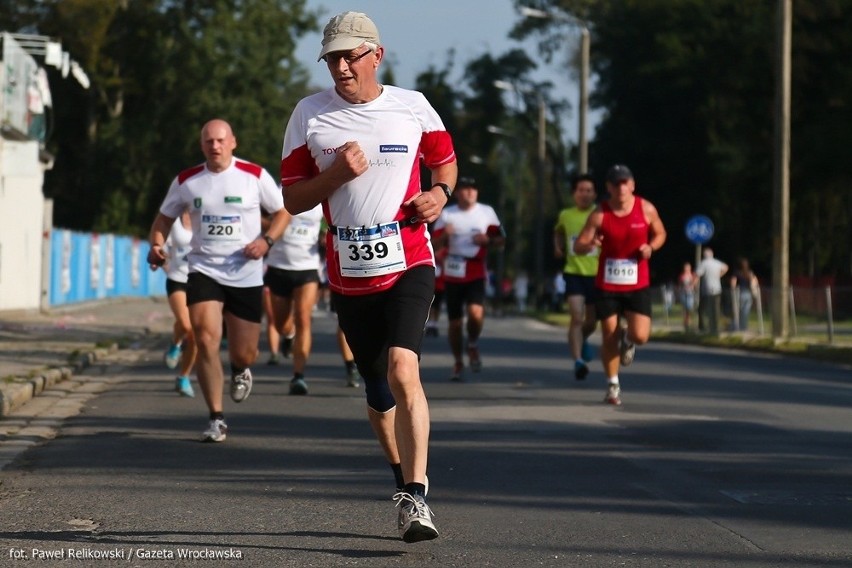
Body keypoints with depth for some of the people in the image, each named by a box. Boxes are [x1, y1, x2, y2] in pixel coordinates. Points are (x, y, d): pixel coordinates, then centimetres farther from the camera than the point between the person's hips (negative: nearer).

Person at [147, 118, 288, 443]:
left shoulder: (254, 176, -2)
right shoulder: (187, 181, 3)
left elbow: (282, 211, 7)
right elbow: (164, 218, 14)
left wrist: (266, 240, -11)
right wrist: (156, 245, -6)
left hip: (246, 275, 0)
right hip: (204, 271, 0)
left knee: (244, 354, 3)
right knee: (205, 340, -18)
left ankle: (239, 371, 44)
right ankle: (216, 420, -9)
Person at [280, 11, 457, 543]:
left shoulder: (411, 106, 1)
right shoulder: (310, 114, 0)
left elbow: (445, 159, 19)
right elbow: (292, 199, 2)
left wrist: (439, 192, -3)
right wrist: (336, 174, -16)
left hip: (409, 265, -2)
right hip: (349, 275, 2)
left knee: (402, 369, -23)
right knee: (379, 397, 12)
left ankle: (414, 498, -21)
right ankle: (407, 486, 33)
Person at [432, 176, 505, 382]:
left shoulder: (487, 212, 5)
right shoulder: (446, 214, 5)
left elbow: (500, 239, 9)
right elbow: (436, 244, 3)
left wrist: (487, 240, -12)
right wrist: (445, 235, -19)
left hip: (476, 274, -1)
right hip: (452, 274, 1)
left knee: (476, 312, -23)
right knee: (454, 321, 5)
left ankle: (473, 344, 6)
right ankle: (458, 362, 21)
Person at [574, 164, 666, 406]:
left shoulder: (646, 209, -4)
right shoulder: (600, 214, -8)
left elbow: (660, 234, 12)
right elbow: (578, 246, -7)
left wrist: (650, 247, -10)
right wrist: (590, 245, -31)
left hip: (638, 285, 0)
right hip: (607, 285, 0)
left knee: (640, 336, -12)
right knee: (609, 338, 1)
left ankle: (628, 339, 27)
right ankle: (613, 386, 20)